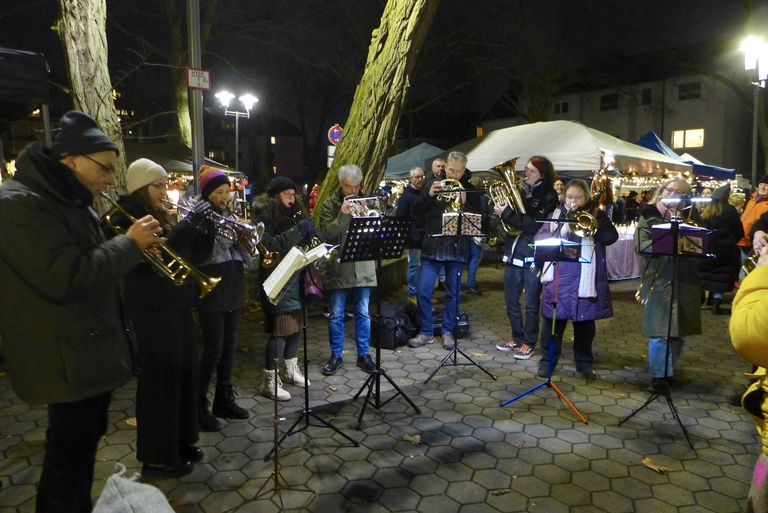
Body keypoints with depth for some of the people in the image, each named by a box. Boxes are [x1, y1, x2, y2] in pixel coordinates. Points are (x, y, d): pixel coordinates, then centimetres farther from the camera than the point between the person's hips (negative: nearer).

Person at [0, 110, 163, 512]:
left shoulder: (71, 200, 13)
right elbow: (67, 278, -29)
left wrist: (134, 250, 0)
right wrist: (130, 243, -20)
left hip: (92, 350, 10)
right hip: (69, 360, -10)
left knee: (85, 445, 22)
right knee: (68, 457, 3)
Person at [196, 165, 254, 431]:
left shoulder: (230, 217, 13)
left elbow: (247, 258, 10)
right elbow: (197, 256, -20)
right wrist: (228, 232, -24)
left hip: (233, 289, 7)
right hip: (211, 291, -7)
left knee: (229, 347, 12)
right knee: (213, 350, -5)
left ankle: (224, 399, 24)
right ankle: (198, 406, 9)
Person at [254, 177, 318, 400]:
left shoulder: (293, 216, 15)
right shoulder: (265, 219, -7)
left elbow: (301, 244, 19)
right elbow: (268, 246, -23)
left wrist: (308, 233, -3)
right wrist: (297, 232, -24)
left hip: (296, 279, 8)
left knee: (296, 325, 13)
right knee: (280, 329, -9)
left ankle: (291, 369, 30)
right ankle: (270, 381, -1)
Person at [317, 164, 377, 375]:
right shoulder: (329, 205, 1)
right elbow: (327, 234, -10)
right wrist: (343, 215, -18)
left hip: (363, 267, 2)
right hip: (338, 268, -2)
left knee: (363, 313, 9)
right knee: (336, 315, 7)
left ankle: (363, 354, 22)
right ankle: (336, 356, 20)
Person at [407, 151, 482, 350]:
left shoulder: (470, 190, 4)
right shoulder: (434, 185, 7)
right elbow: (417, 212, 2)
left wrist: (465, 204, -17)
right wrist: (428, 194, -14)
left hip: (457, 249, -1)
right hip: (432, 247, 1)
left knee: (453, 294, 8)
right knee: (423, 291, 0)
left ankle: (448, 332, 22)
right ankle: (426, 332, 14)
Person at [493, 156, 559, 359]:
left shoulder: (548, 196, -7)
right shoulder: (519, 189, 10)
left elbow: (534, 225, -19)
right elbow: (509, 220, 13)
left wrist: (507, 213, -21)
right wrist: (499, 207, -5)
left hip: (533, 256, -6)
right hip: (513, 252, 6)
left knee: (531, 303, 3)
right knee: (511, 300, 12)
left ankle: (529, 344, 16)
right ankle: (517, 339, 27)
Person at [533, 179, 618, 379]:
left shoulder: (596, 215, 6)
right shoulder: (556, 214, 9)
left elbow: (611, 237, -9)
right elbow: (539, 239, -2)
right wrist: (561, 232, -16)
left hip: (585, 279, 0)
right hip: (557, 278, 1)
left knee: (585, 321, 10)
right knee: (553, 320, 6)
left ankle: (585, 363, 26)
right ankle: (547, 361, 19)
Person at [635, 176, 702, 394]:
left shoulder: (691, 216, 6)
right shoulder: (649, 215, 1)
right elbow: (641, 246, -12)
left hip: (685, 281, 3)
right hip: (658, 280, -2)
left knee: (680, 330, 12)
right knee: (658, 331, -3)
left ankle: (669, 369, 30)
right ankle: (659, 375, 10)